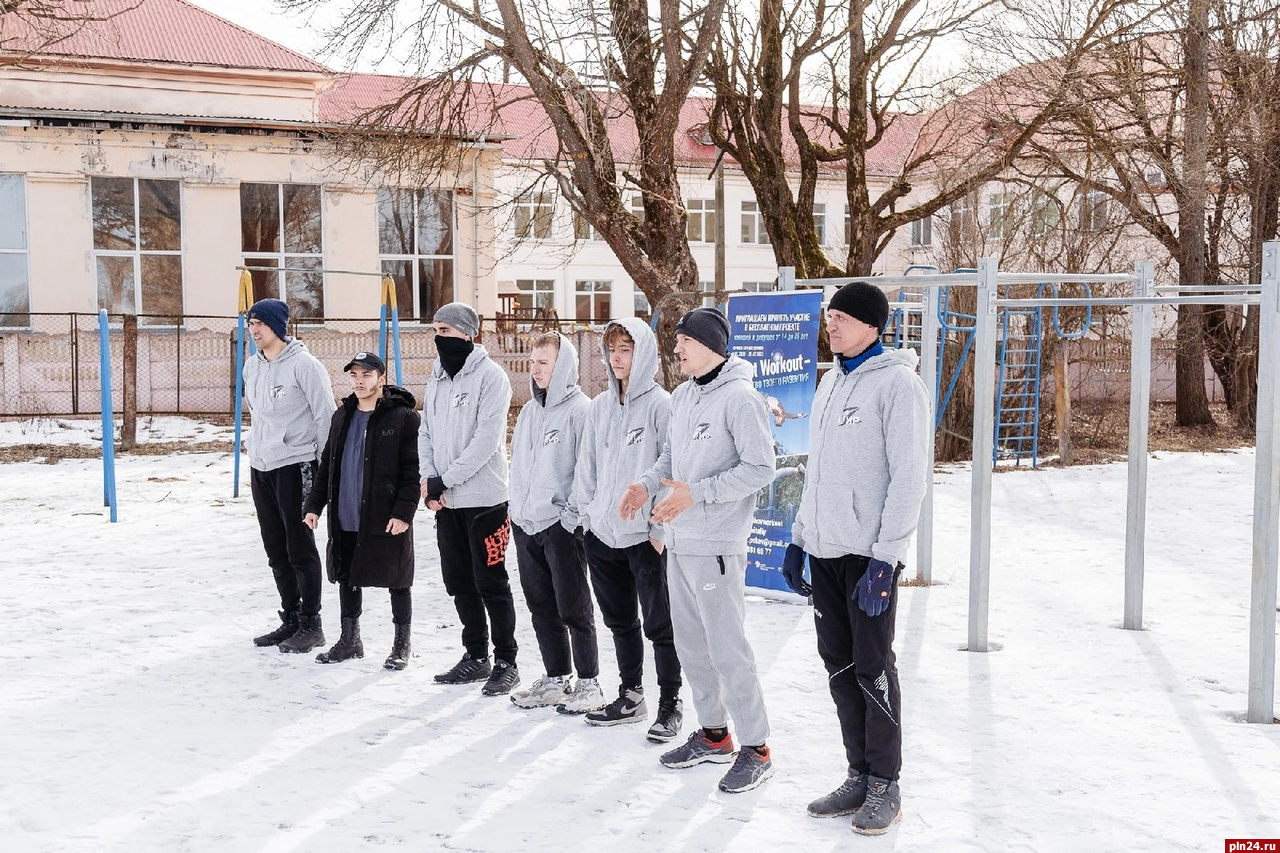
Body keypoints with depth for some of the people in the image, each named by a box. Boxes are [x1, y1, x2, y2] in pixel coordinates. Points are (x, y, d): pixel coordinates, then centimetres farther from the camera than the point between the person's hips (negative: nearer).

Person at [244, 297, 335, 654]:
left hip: (294, 465, -8)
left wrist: (324, 465, -10)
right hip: (260, 468, 8)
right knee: (276, 550, 12)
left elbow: (326, 415, -10)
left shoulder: (303, 364, -12)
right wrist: (255, 445, 18)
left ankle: (311, 624, 6)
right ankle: (290, 619, 23)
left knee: (300, 548, -3)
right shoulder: (252, 367, 12)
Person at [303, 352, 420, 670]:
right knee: (347, 578, 14)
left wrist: (403, 511, -18)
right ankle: (349, 640, 28)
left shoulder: (404, 417, -9)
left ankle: (401, 645, 18)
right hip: (345, 519, 6)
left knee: (397, 582, 5)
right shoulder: (342, 417, 11)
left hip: (387, 520, -6)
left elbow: (413, 470, -12)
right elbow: (327, 465, 17)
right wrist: (315, 504, 12)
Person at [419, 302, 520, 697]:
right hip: (445, 501, 7)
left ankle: (505, 662, 9)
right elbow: (426, 433, 13)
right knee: (459, 583, 13)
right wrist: (428, 480, -3)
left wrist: (443, 480, -16)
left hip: (483, 498, -7)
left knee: (490, 583, -2)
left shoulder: (490, 375, -10)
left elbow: (486, 439, -18)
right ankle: (475, 656, 25)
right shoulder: (437, 378, 13)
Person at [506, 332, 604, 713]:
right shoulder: (529, 411, 14)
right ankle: (556, 680, 24)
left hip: (561, 525, -8)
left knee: (573, 609, -1)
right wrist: (517, 509, 14)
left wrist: (573, 514, -16)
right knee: (541, 608, 13)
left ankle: (588, 683, 11)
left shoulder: (579, 409, -10)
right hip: (525, 524, 8)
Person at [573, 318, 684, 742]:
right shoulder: (600, 406, 10)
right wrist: (588, 514, 7)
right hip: (602, 533, 6)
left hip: (646, 535, -6)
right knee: (620, 622, 16)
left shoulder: (661, 405, -8)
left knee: (659, 624, 1)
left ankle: (671, 704, 12)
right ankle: (630, 696, 29)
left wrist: (661, 527, -14)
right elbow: (587, 466, 15)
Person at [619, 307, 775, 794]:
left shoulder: (739, 397, -14)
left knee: (727, 648, -6)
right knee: (690, 643, 16)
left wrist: (696, 493, -22)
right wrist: (647, 483, 3)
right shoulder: (682, 396, 13)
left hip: (716, 547, -9)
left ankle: (756, 749, 6)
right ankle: (713, 734, 30)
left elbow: (760, 467, -18)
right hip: (678, 541, 9)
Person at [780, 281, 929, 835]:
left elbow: (909, 478, -15)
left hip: (868, 555, -8)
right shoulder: (831, 383, 15)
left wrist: (884, 559, -19)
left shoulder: (897, 383, -10)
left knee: (873, 669, 0)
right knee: (839, 667, 11)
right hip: (825, 551, 8)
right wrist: (799, 537, 17)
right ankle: (859, 777, 21)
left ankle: (885, 787, 11)